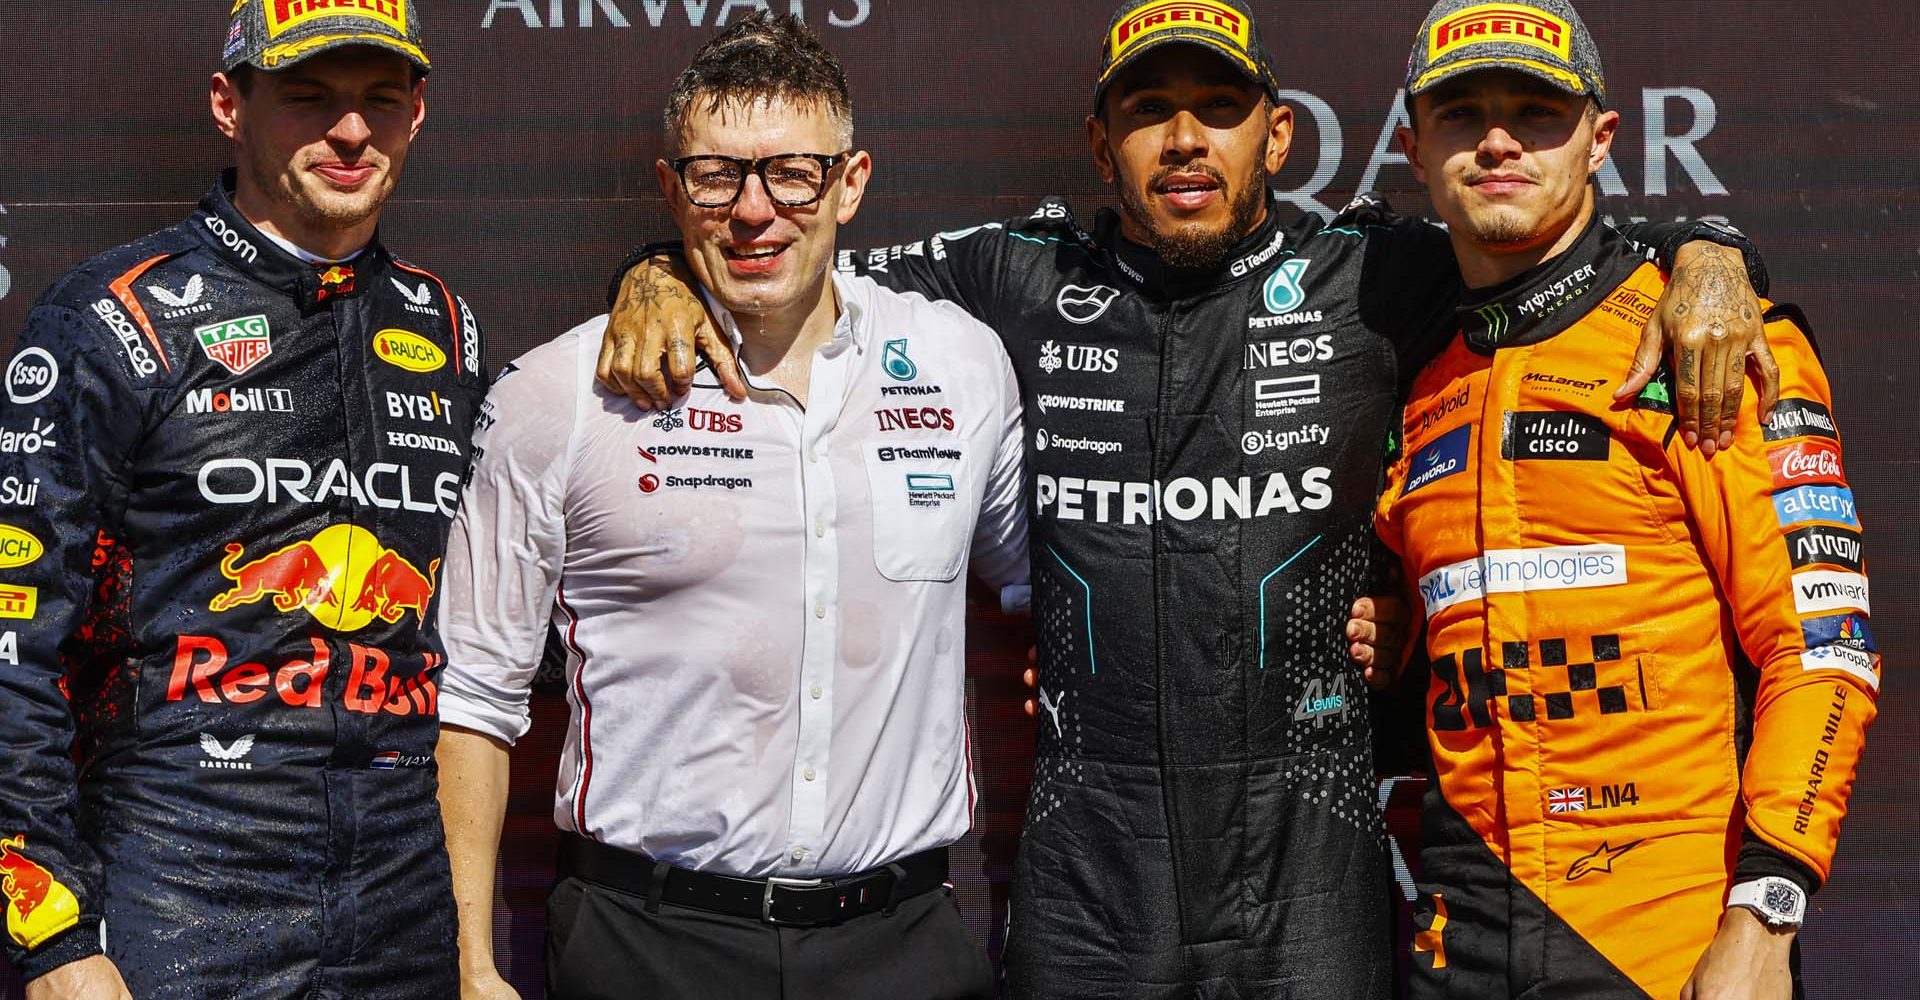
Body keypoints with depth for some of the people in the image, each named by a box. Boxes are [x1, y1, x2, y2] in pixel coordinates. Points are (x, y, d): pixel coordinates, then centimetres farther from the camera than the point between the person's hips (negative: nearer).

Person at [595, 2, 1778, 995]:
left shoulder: (1368, 281, 2)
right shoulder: (1022, 283, 5)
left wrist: (1701, 259, -10)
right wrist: (663, 275, -3)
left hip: (1305, 863, -1)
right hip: (1087, 860, 1)